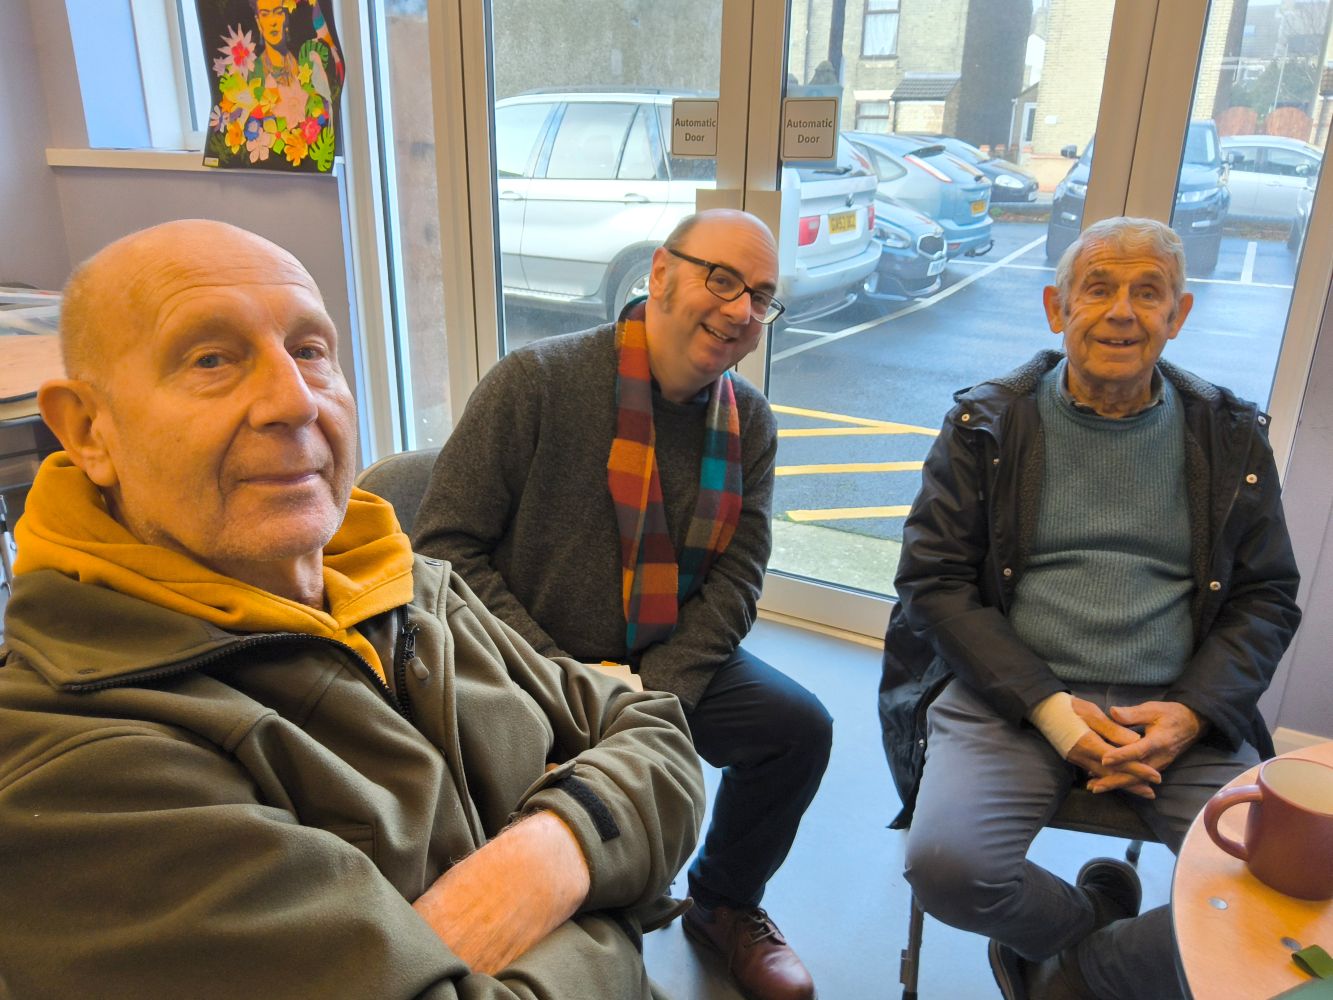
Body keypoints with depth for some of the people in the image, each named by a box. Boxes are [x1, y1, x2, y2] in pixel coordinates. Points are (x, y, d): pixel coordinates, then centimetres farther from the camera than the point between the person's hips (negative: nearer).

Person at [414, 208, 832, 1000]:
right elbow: (445, 548, -14)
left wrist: (658, 693, -16)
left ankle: (725, 906, 20)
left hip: (667, 662, 5)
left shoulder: (749, 422, 1)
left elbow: (735, 578, -1)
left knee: (799, 726, -10)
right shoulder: (536, 382, -14)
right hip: (528, 668, -4)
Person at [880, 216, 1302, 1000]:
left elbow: (1267, 598, 11)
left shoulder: (1231, 437, 9)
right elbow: (934, 579, -2)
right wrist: (1047, 706, -13)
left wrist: (1190, 713, -8)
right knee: (947, 867, -26)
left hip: (1177, 710, 3)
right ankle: (1097, 918, 10)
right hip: (1009, 692, -2)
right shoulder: (986, 425, 2)